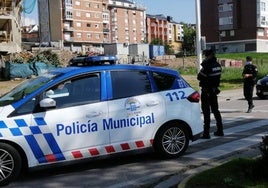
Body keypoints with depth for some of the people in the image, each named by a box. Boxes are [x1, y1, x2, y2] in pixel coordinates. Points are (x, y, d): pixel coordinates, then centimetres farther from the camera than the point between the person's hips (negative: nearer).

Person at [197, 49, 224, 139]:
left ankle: (206, 133, -2)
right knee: (215, 110, 17)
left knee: (206, 112, -3)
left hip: (206, 91, -8)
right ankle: (220, 131, 24)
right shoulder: (218, 65, 4)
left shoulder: (207, 66, -21)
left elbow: (199, 77, -16)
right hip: (214, 90, 8)